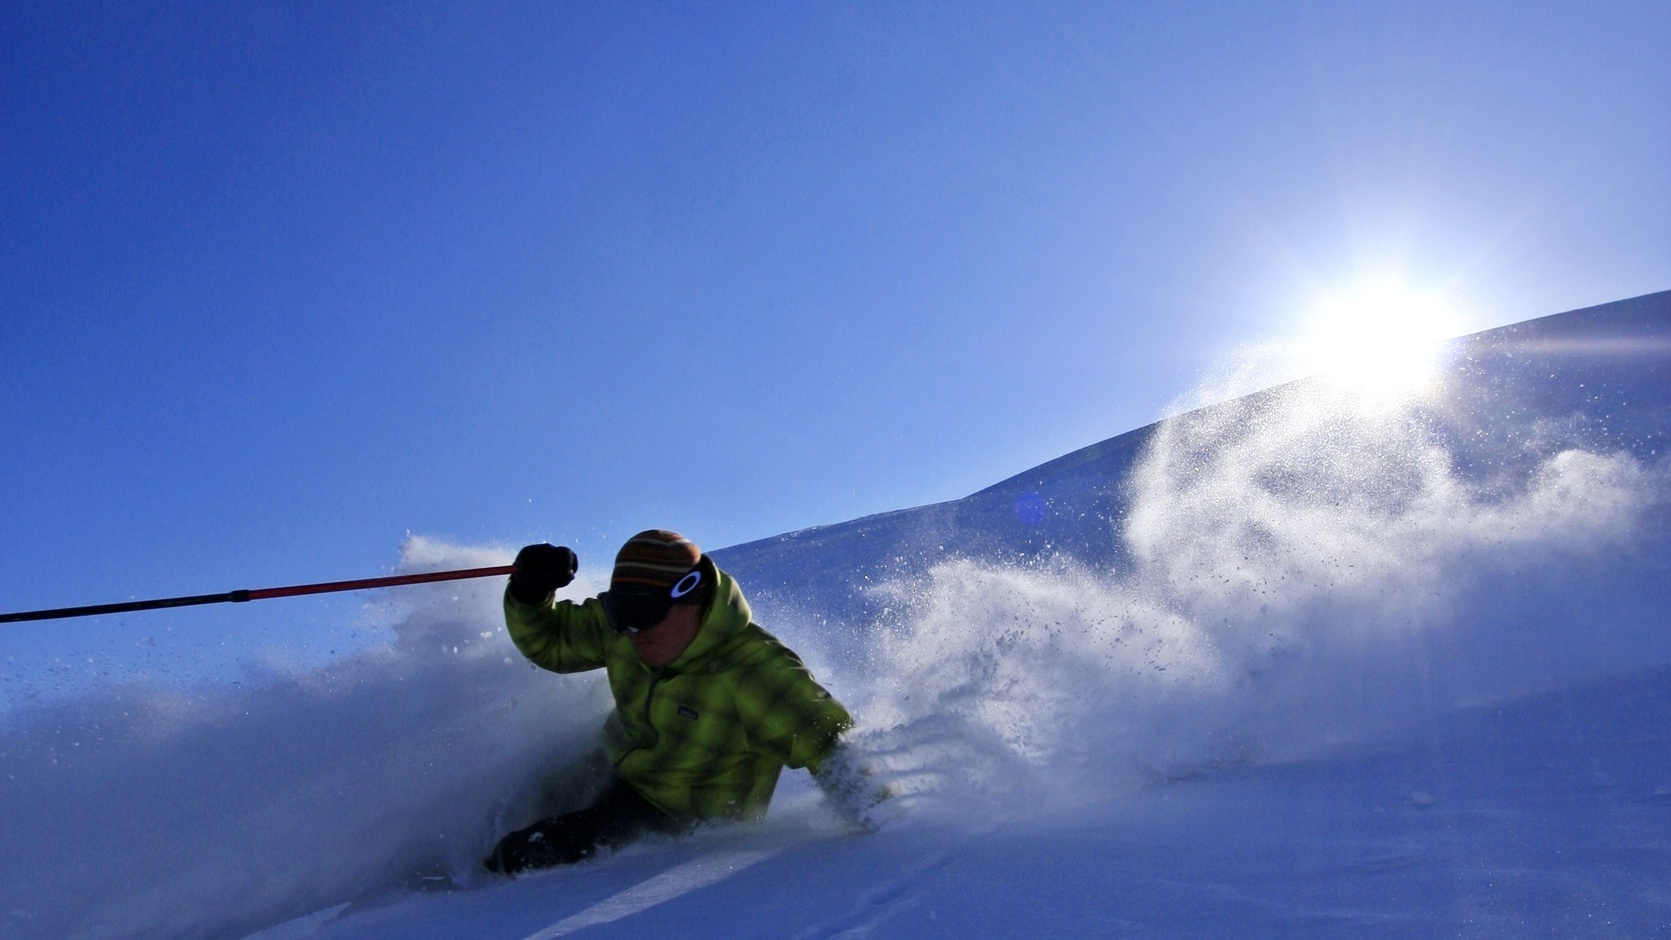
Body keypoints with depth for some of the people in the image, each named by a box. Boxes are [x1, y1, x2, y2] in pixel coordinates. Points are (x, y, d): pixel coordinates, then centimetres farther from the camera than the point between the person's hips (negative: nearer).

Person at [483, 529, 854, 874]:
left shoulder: (752, 672, -34)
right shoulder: (619, 629, -14)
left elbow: (827, 740, -32)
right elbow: (551, 641, 1)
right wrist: (529, 592, -19)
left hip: (685, 822, -7)